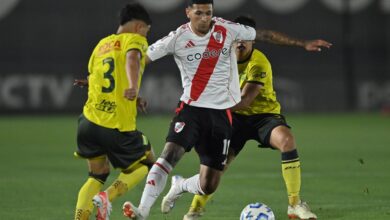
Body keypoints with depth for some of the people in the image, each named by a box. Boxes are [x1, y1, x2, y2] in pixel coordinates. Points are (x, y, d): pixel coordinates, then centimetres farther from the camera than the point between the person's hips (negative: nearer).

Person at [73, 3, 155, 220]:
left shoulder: (102, 44, 18)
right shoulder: (135, 40, -1)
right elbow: (132, 59, -24)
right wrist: (133, 87, -42)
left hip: (89, 121, 6)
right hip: (119, 126, -6)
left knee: (98, 175, 21)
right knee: (147, 163, 17)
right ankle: (107, 197, -5)